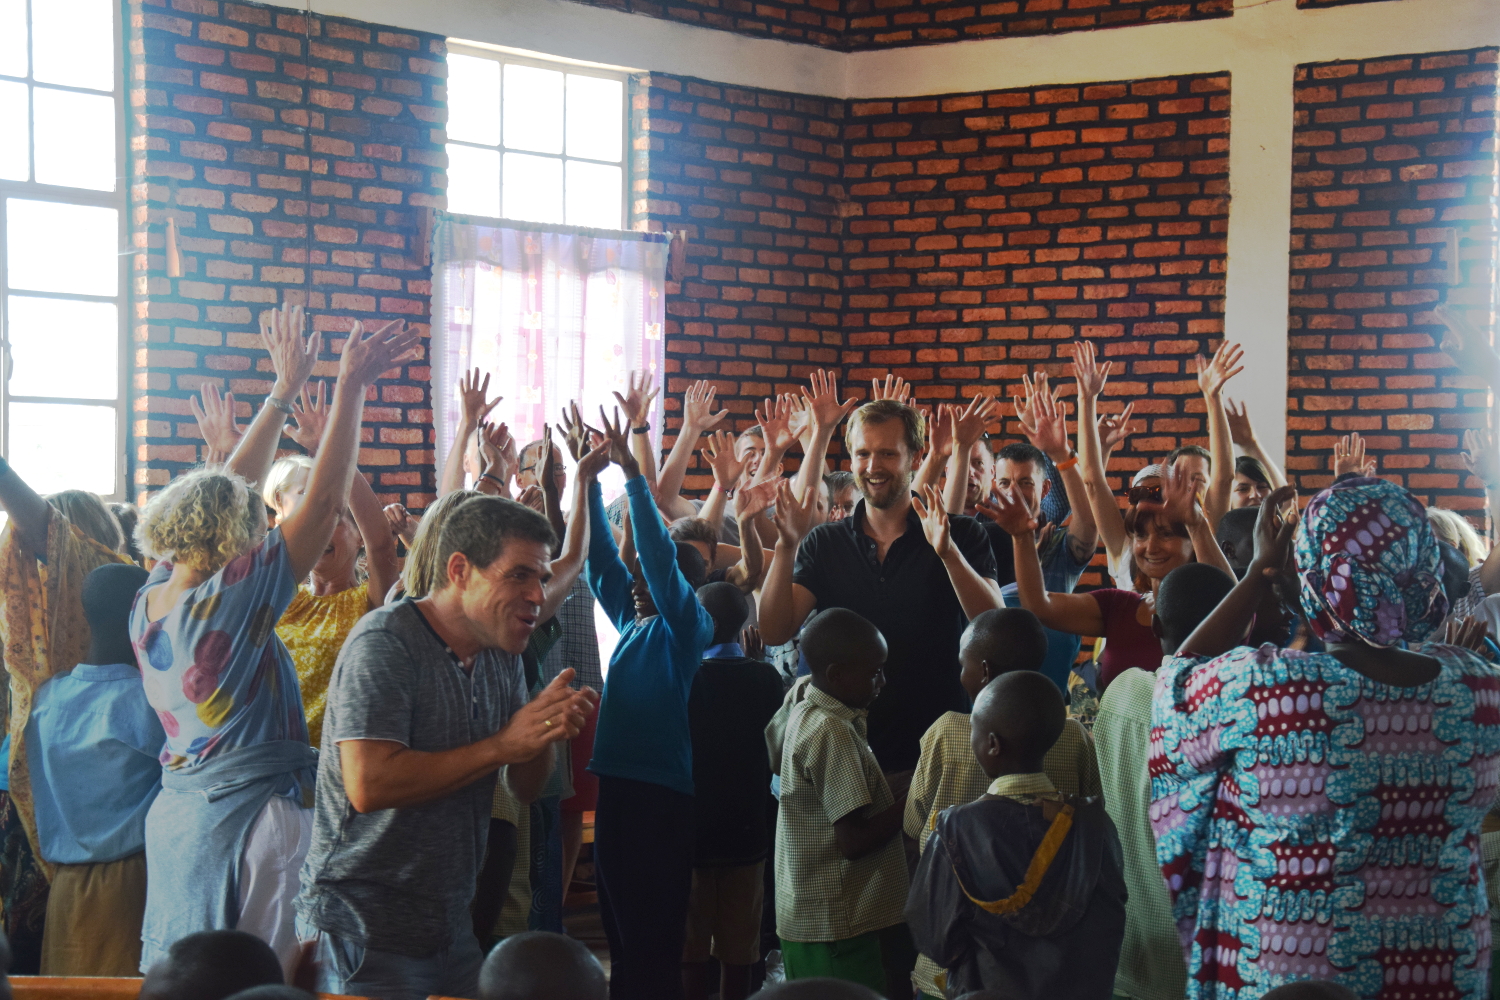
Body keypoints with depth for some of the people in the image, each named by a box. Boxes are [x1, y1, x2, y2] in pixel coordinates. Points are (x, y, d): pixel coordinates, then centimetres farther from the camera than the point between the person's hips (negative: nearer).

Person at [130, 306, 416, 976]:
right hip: (248, 817, -8)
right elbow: (324, 501, -16)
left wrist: (284, 391, 17)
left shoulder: (150, 602, 3)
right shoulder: (232, 599, -17)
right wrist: (350, 387, -9)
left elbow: (228, 489, 12)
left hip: (172, 817, 8)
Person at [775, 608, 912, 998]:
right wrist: (912, 800, -11)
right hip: (839, 926, -9)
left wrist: (894, 790, 6)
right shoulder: (832, 732, -20)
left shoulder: (807, 714, 9)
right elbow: (854, 841, -21)